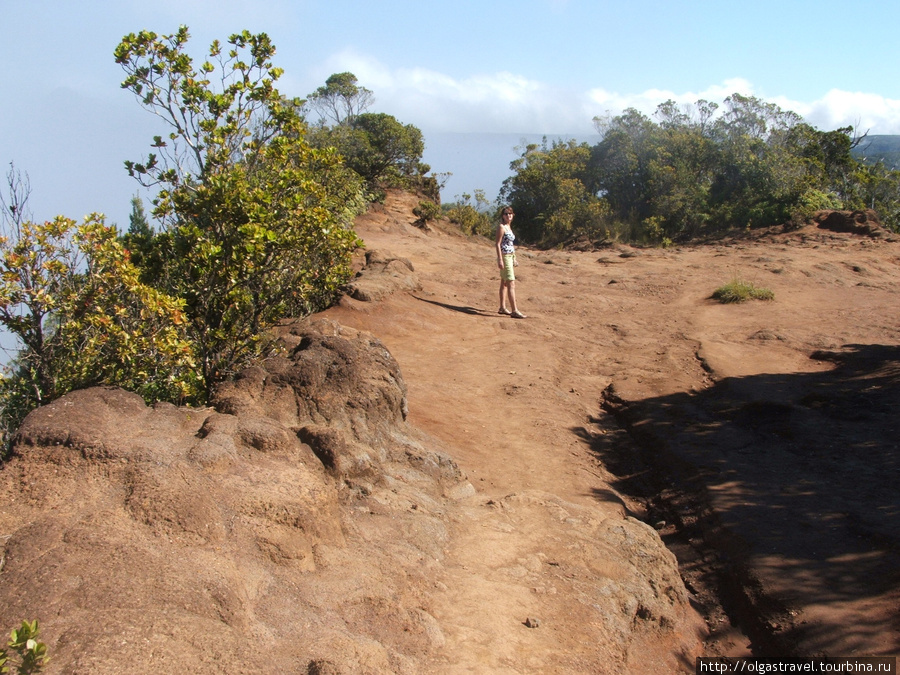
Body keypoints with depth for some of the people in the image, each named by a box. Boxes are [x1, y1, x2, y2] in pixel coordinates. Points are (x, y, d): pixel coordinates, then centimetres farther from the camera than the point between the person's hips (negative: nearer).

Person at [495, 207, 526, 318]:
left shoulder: (509, 227, 14)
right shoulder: (501, 227, -12)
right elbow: (498, 244, -15)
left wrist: (514, 259, 19)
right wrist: (500, 260, -21)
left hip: (510, 256, 9)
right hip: (504, 257, -9)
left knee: (504, 283, 13)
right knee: (511, 284, -12)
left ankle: (503, 307, 20)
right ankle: (514, 310, -13)